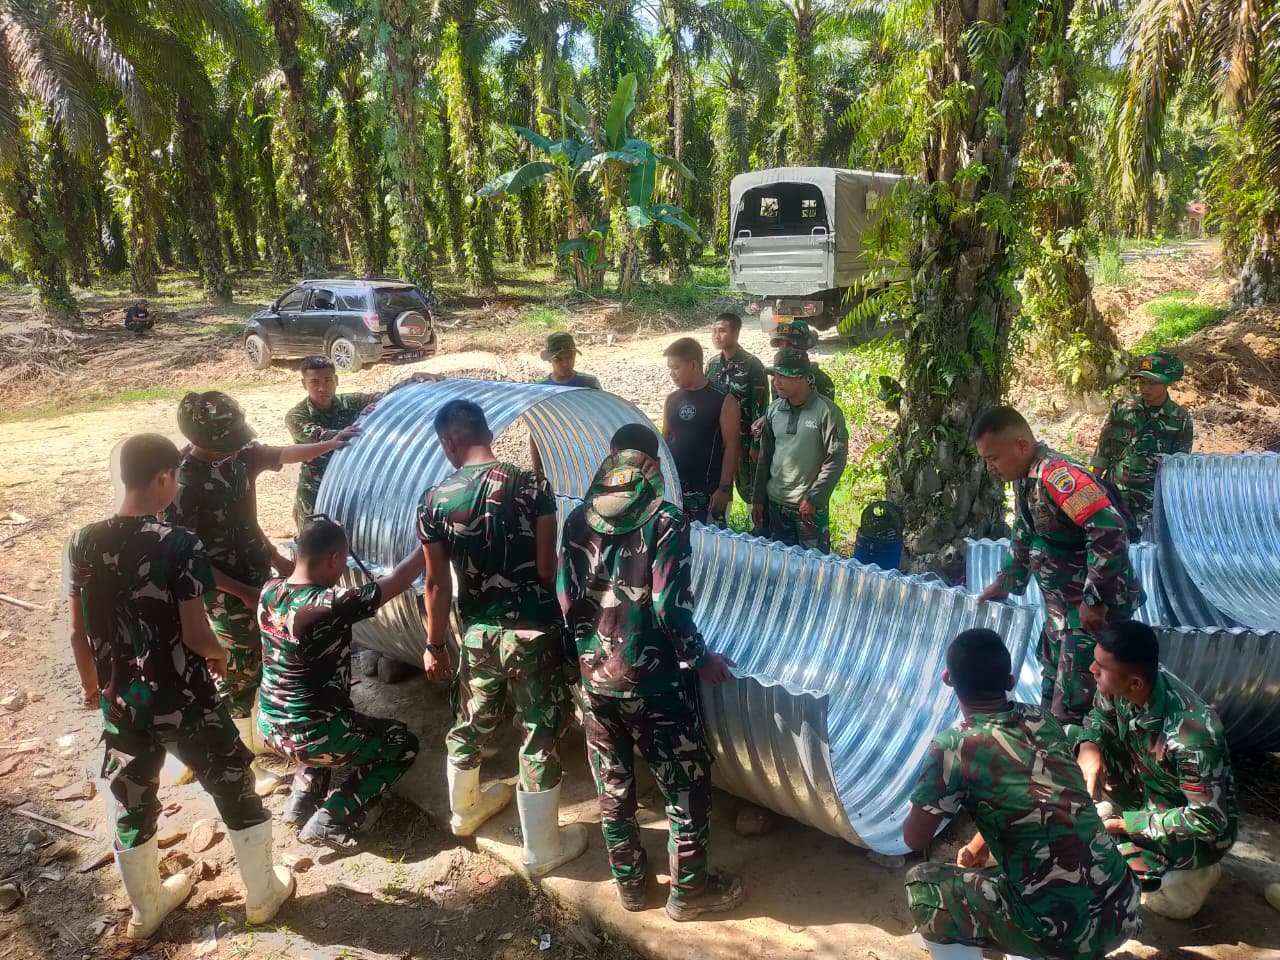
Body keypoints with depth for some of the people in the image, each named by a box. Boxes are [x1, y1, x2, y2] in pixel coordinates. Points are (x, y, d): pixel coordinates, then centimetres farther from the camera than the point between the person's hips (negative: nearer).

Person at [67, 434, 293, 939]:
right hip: (183, 703, -5)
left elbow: (78, 632, 2)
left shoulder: (83, 544, -5)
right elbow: (194, 633, -20)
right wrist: (219, 654, 2)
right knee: (237, 795, 15)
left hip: (121, 703, 5)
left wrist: (91, 684, 19)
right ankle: (262, 895, 31)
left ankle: (145, 911, 43)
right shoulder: (180, 545, -21)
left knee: (132, 808, 22)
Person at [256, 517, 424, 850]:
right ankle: (330, 822, 2)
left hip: (269, 725, 8)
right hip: (310, 735, -7)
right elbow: (398, 581, -17)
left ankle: (302, 800, 23)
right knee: (403, 744, 12)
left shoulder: (269, 592, -5)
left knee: (338, 716, 36)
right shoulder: (331, 605, -26)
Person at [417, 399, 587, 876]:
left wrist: (434, 645, 11)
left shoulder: (434, 501, -6)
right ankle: (542, 850, 22)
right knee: (541, 737, 10)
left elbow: (437, 583, -1)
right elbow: (548, 568, -12)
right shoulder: (532, 484, -13)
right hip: (534, 631, -3)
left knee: (470, 725, 25)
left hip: (478, 634, 3)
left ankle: (464, 810, 49)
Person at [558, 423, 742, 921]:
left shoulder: (579, 520, 0)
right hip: (651, 677, -5)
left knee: (612, 782, 19)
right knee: (686, 782, 13)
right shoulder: (665, 522, -15)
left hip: (593, 674, 5)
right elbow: (670, 607, -19)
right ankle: (688, 890, 25)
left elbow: (566, 597, 1)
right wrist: (698, 658, -4)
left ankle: (630, 881, 34)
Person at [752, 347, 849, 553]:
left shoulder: (827, 412, -10)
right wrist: (758, 499, 9)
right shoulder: (773, 410, 6)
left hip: (810, 506, -5)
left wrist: (813, 498, -14)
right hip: (774, 503, 5)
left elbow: (836, 460, -11)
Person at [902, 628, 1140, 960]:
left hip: (1061, 932, -6)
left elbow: (914, 838, -1)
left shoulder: (952, 747, -11)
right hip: (1121, 912, 6)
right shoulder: (1043, 721, 8)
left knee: (923, 884, 11)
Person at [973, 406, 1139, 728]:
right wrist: (1007, 582, 23)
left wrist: (1095, 600, -30)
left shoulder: (1058, 475, -27)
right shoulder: (1023, 480, 5)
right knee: (1051, 688, 24)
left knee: (1072, 707, -4)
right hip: (1061, 603, 10)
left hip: (1095, 606, -10)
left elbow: (1109, 532, -34)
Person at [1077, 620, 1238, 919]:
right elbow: (1099, 716, 2)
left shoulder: (1191, 734, -39)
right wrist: (1089, 746, -21)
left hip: (1199, 827, -7)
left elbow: (1209, 820, -31)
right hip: (1147, 792, 7)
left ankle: (1192, 872, 3)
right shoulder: (1122, 685, -20)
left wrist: (1127, 823, -25)